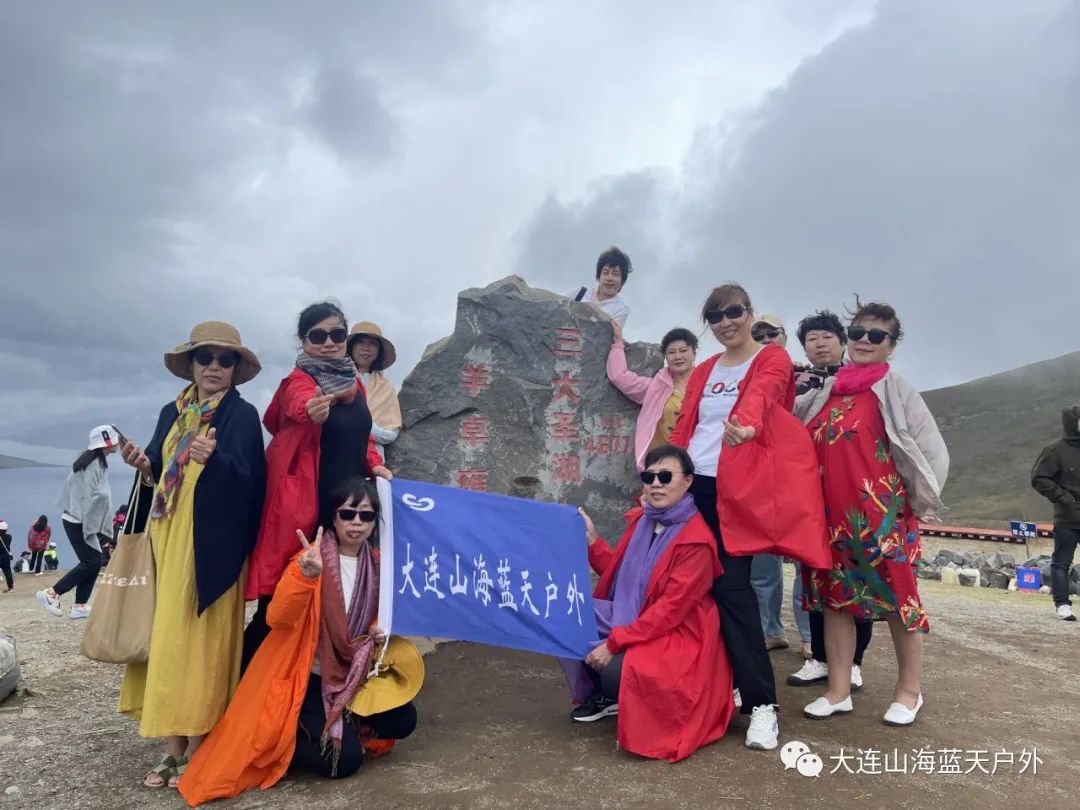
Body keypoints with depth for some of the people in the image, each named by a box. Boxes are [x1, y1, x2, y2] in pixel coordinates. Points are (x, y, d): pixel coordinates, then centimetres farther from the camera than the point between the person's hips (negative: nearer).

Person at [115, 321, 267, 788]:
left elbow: (246, 478, -16)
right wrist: (144, 466, -5)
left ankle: (197, 751, 5)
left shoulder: (242, 415, -3)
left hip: (210, 544, -6)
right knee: (164, 638, 7)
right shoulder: (171, 413, 15)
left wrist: (214, 459, -35)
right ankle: (174, 747, 16)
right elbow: (159, 478, 16)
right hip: (167, 539, 6)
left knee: (198, 639, -5)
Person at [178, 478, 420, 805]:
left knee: (402, 721, -10)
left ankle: (343, 731, 12)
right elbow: (278, 619, -30)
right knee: (344, 759, -17)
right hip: (309, 677, -6)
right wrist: (305, 574, -47)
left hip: (352, 675, 6)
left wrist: (380, 630, -4)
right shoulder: (311, 558, -17)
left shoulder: (377, 563, 0)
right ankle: (280, 744, 8)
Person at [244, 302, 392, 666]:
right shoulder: (298, 381, -11)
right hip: (303, 503, -7)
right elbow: (301, 405, -35)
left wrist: (373, 463, 2)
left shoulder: (354, 382, 11)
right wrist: (313, 410, -58)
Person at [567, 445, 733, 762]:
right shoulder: (642, 519, 4)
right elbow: (619, 571, 11)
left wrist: (613, 643, -25)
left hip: (674, 639, -8)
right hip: (629, 620, 8)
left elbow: (670, 611, -23)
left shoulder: (696, 541, -20)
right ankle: (599, 695, 11)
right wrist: (592, 541, -3)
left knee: (614, 673, -32)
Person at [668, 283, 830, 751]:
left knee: (730, 586, -11)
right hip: (693, 485, 6)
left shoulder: (773, 360, 0)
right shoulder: (703, 372, 17)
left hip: (738, 489, -5)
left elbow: (761, 394, -24)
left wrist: (747, 425, -45)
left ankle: (761, 704, -2)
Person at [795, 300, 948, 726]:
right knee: (834, 593, 7)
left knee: (896, 594, 4)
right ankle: (838, 690, 17)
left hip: (881, 514, -4)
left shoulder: (896, 391, 0)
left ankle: (909, 690, 22)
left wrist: (916, 503, -1)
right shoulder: (826, 390, 12)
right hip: (830, 513, 4)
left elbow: (933, 452, -1)